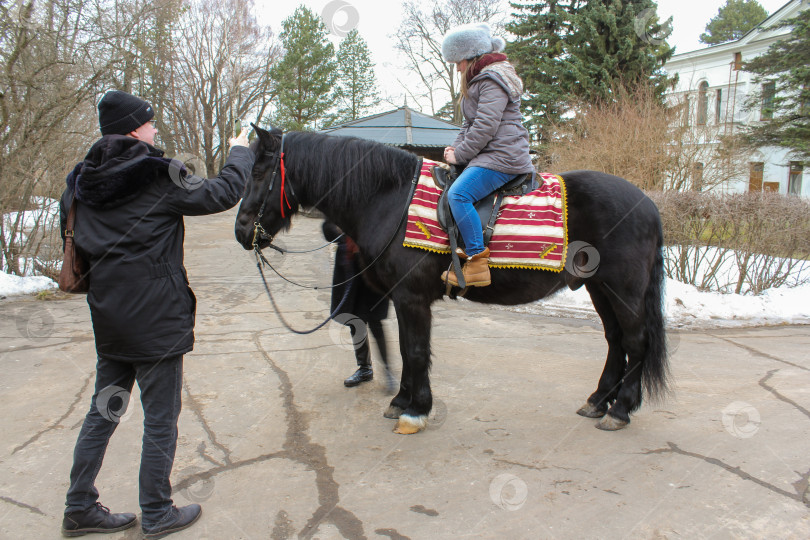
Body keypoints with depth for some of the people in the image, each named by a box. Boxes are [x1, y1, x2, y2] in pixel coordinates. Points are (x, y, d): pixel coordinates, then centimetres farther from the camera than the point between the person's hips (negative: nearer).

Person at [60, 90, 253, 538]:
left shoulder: (82, 183, 7)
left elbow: (76, 249, 15)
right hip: (157, 319, -7)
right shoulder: (158, 177, -13)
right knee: (160, 421, 6)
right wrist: (239, 153, 9)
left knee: (103, 411, 19)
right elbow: (221, 194, -6)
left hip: (109, 320, 7)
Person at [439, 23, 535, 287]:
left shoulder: (492, 79, -11)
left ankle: (477, 263, -28)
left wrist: (460, 155, -12)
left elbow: (485, 127, -19)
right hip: (486, 154, 11)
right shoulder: (479, 79, 22)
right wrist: (456, 148, 5)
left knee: (458, 193, -27)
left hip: (503, 156, -11)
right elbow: (470, 124, 22)